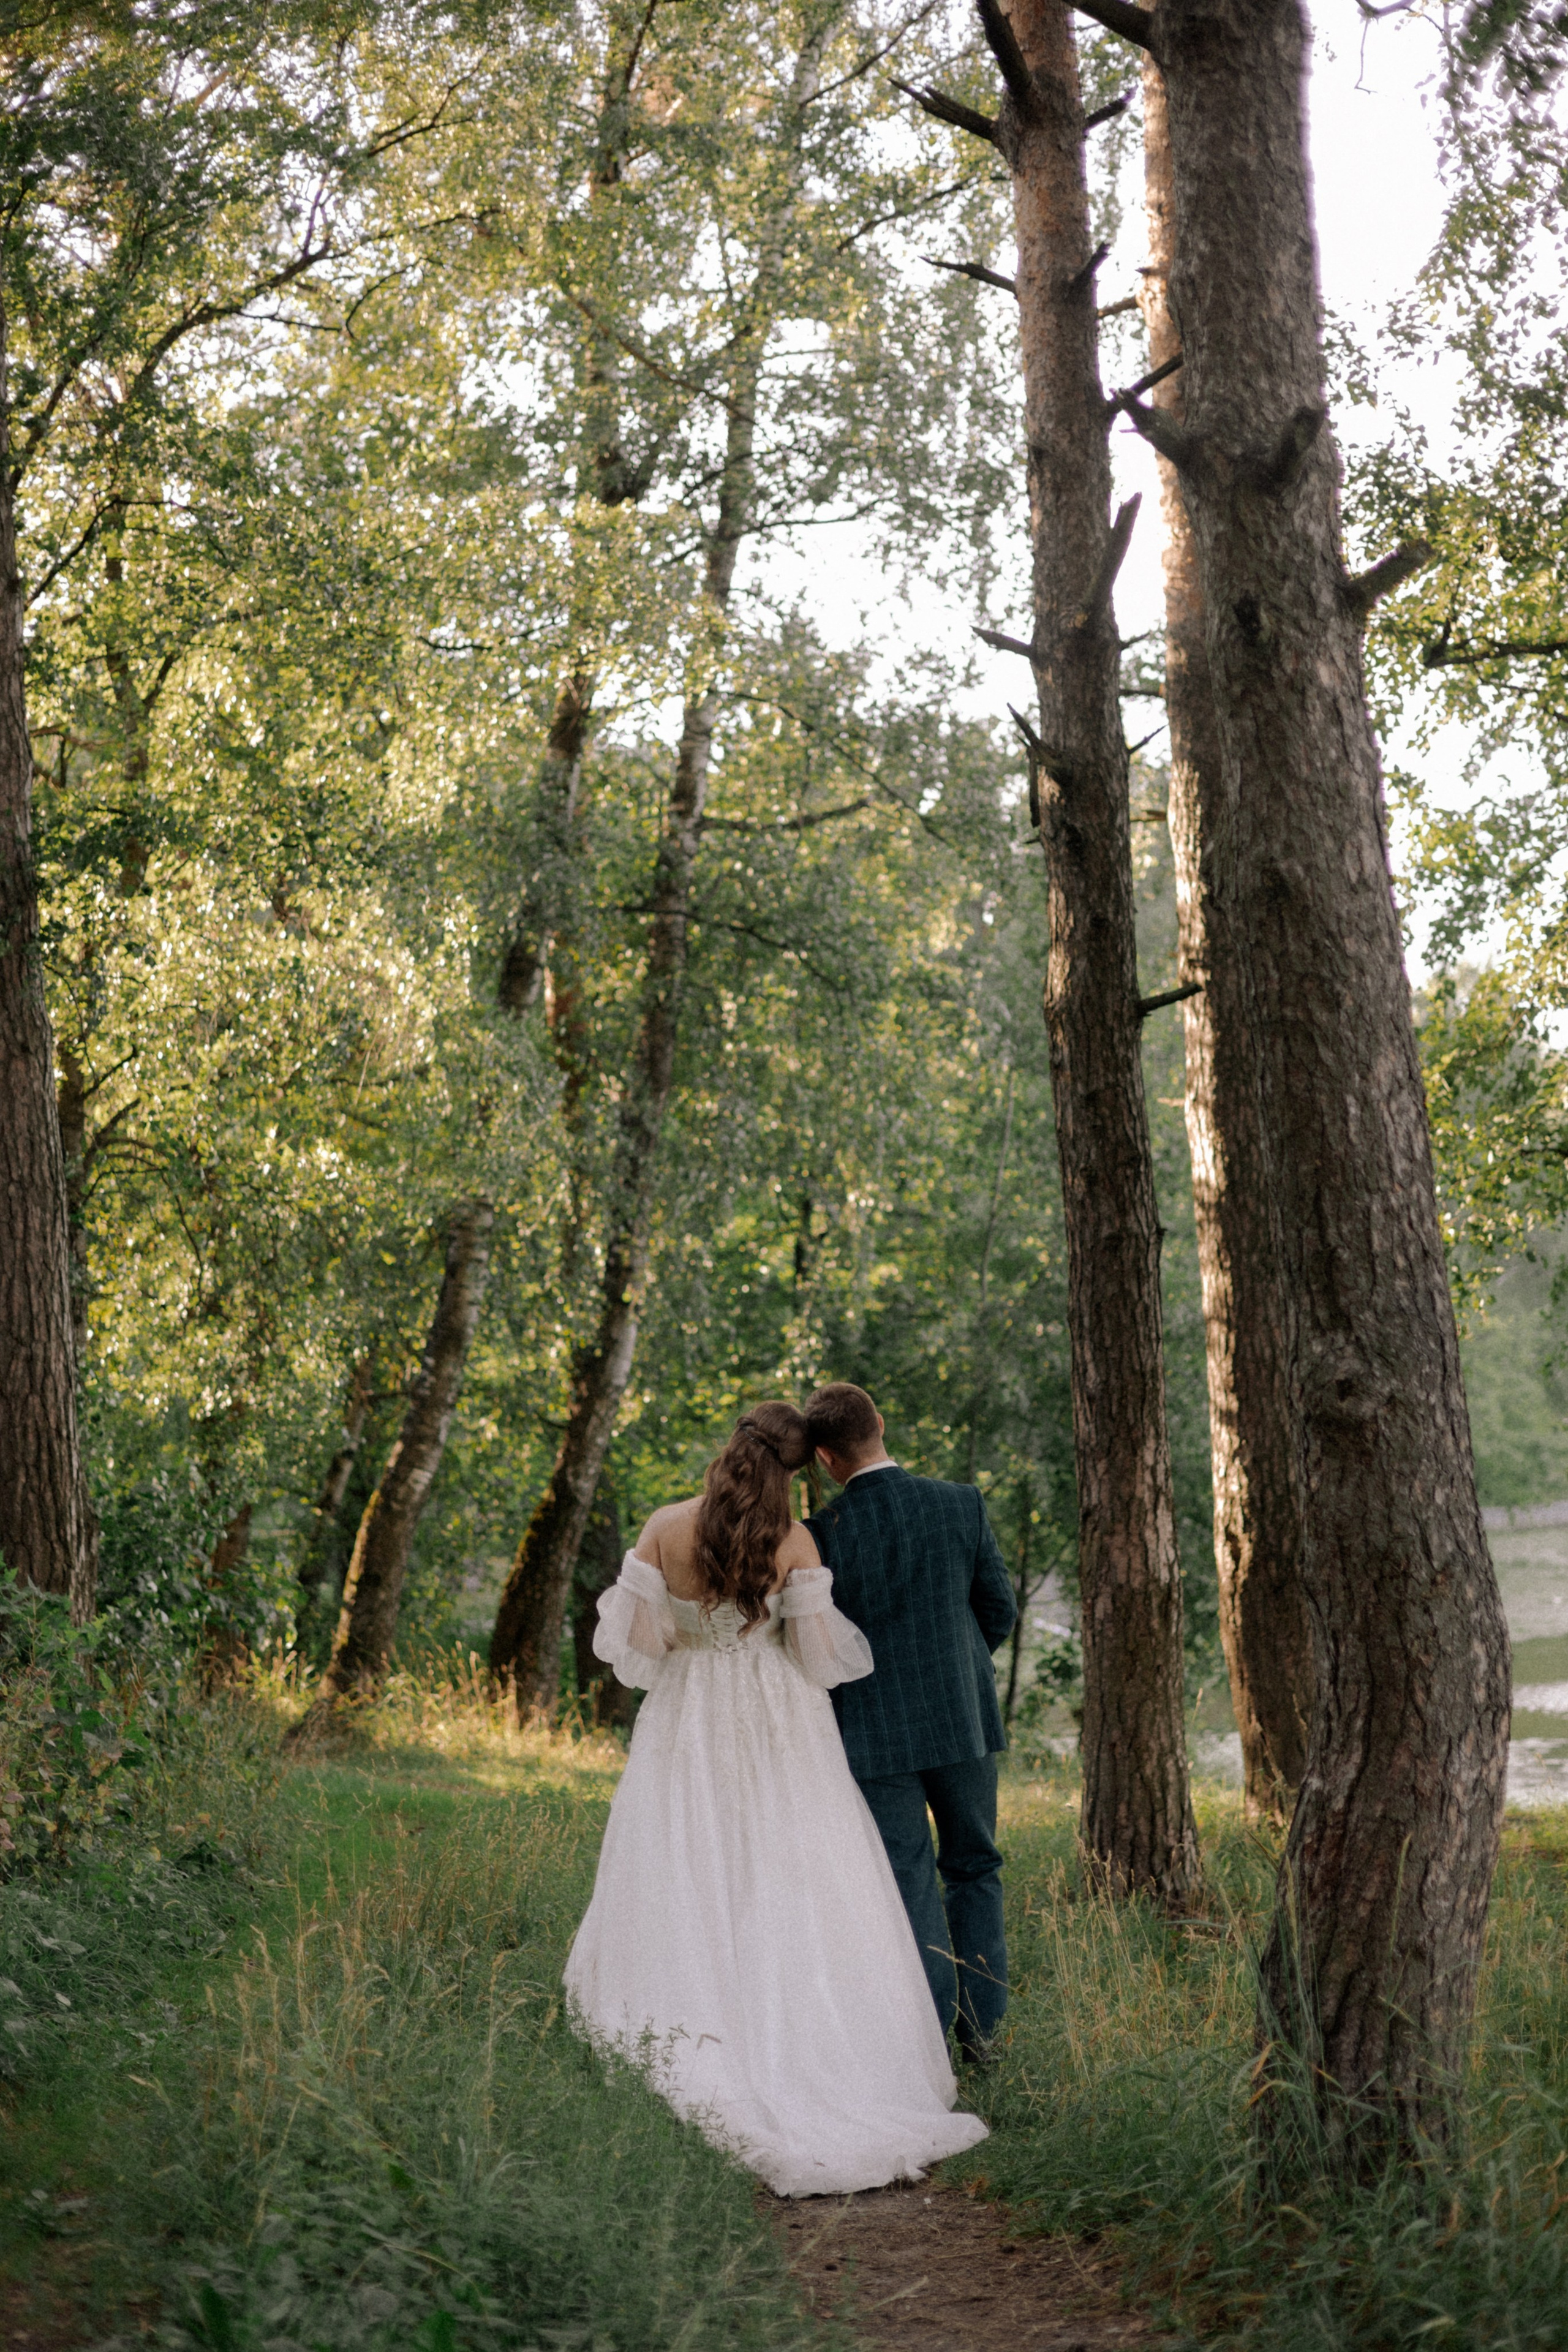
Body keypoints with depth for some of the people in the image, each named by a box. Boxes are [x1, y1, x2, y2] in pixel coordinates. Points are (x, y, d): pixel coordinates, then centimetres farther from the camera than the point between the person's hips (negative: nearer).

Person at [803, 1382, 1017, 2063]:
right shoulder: (961, 1504, -6)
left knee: (909, 1887, 6)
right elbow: (999, 1611, 2)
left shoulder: (822, 1534, -13)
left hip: (877, 1732, -2)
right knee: (974, 1867, 18)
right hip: (963, 1717, 2)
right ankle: (979, 2027, 19)